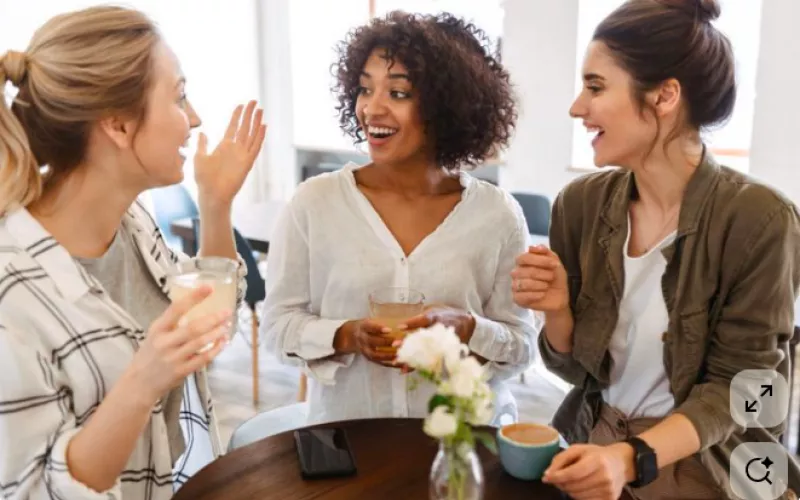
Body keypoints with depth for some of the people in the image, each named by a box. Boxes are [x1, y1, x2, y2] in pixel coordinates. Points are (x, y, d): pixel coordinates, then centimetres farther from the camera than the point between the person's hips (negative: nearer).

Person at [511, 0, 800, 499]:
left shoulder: (758, 220, -19)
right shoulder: (582, 203, -8)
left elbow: (732, 387, -14)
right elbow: (575, 367, 0)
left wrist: (631, 458, -28)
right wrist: (557, 310, -19)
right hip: (592, 443, 4)